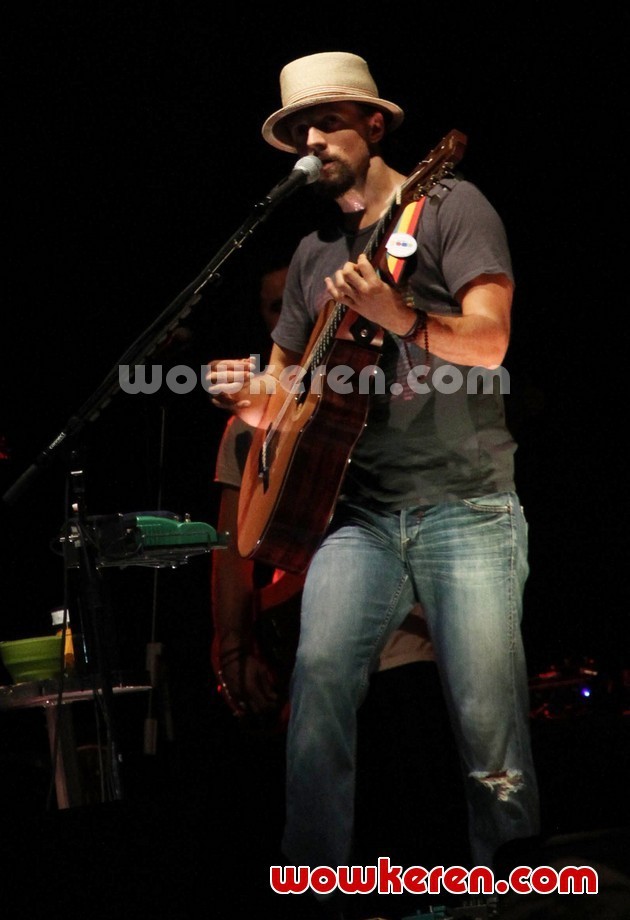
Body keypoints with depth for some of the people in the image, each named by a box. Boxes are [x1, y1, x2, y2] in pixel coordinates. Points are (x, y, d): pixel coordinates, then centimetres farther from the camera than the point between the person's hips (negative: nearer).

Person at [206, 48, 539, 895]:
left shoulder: (450, 205, 1)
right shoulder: (315, 252, 19)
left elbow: (490, 341, -11)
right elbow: (286, 386, 25)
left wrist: (400, 317, -28)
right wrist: (248, 395, 2)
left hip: (464, 503, -4)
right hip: (360, 509, 5)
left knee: (488, 720, -7)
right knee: (320, 675, -16)